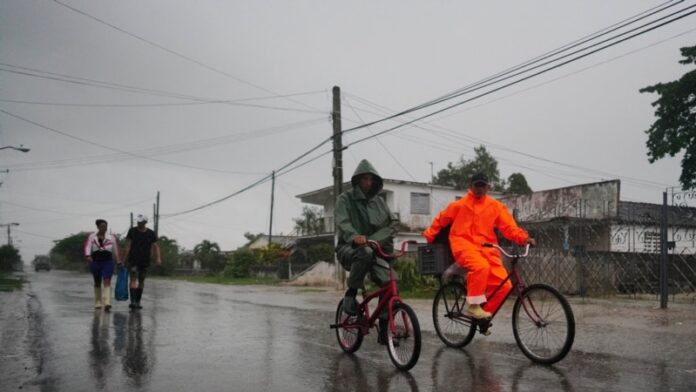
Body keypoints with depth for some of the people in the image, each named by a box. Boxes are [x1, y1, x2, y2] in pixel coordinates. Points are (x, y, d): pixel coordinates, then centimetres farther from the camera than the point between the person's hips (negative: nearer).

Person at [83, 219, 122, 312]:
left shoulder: (112, 237, 2)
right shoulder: (91, 237, 1)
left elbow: (116, 250, 6)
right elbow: (87, 247, -13)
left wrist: (119, 262, 7)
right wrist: (88, 256, -31)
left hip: (107, 262, -1)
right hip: (95, 262, 1)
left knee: (107, 282, -15)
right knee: (97, 283, 15)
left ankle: (107, 304, -23)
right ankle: (97, 303, 31)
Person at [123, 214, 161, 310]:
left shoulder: (151, 234, 2)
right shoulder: (132, 231, 0)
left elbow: (155, 246, 1)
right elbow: (128, 245, -3)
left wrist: (158, 258, -13)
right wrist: (126, 258, -10)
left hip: (145, 261, 2)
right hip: (133, 260, -2)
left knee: (141, 281, 9)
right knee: (133, 279, -14)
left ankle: (138, 302, 19)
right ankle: (133, 301, -19)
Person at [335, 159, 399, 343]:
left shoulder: (379, 201, 12)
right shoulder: (345, 199, -1)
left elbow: (393, 222, 8)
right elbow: (342, 222, -17)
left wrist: (374, 239, -12)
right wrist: (354, 236, -39)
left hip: (374, 248, 4)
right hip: (349, 248, -3)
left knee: (388, 281, -21)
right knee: (365, 252, -40)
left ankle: (384, 330, -9)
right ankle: (350, 294, -20)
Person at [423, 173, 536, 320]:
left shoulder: (496, 206, 9)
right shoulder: (459, 204, 6)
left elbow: (509, 226, 0)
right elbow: (441, 220, 18)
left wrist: (524, 238, -17)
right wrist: (429, 236, 19)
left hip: (487, 249, 3)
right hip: (464, 245, -3)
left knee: (504, 285, -13)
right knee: (481, 266, -36)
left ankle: (484, 312, 9)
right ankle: (473, 305, -19)